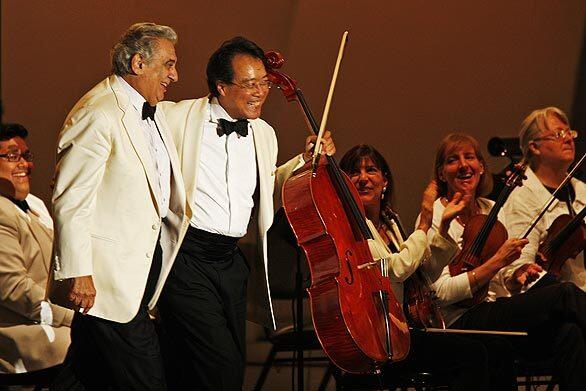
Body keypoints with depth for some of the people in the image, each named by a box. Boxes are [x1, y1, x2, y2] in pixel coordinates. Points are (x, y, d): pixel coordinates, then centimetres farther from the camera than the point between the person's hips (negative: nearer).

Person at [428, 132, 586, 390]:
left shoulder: (492, 210, 16)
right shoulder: (435, 217, -4)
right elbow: (443, 292, -14)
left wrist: (515, 276, 1)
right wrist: (498, 261, -17)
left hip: (496, 315, 6)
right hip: (460, 323, -6)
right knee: (565, 294, -24)